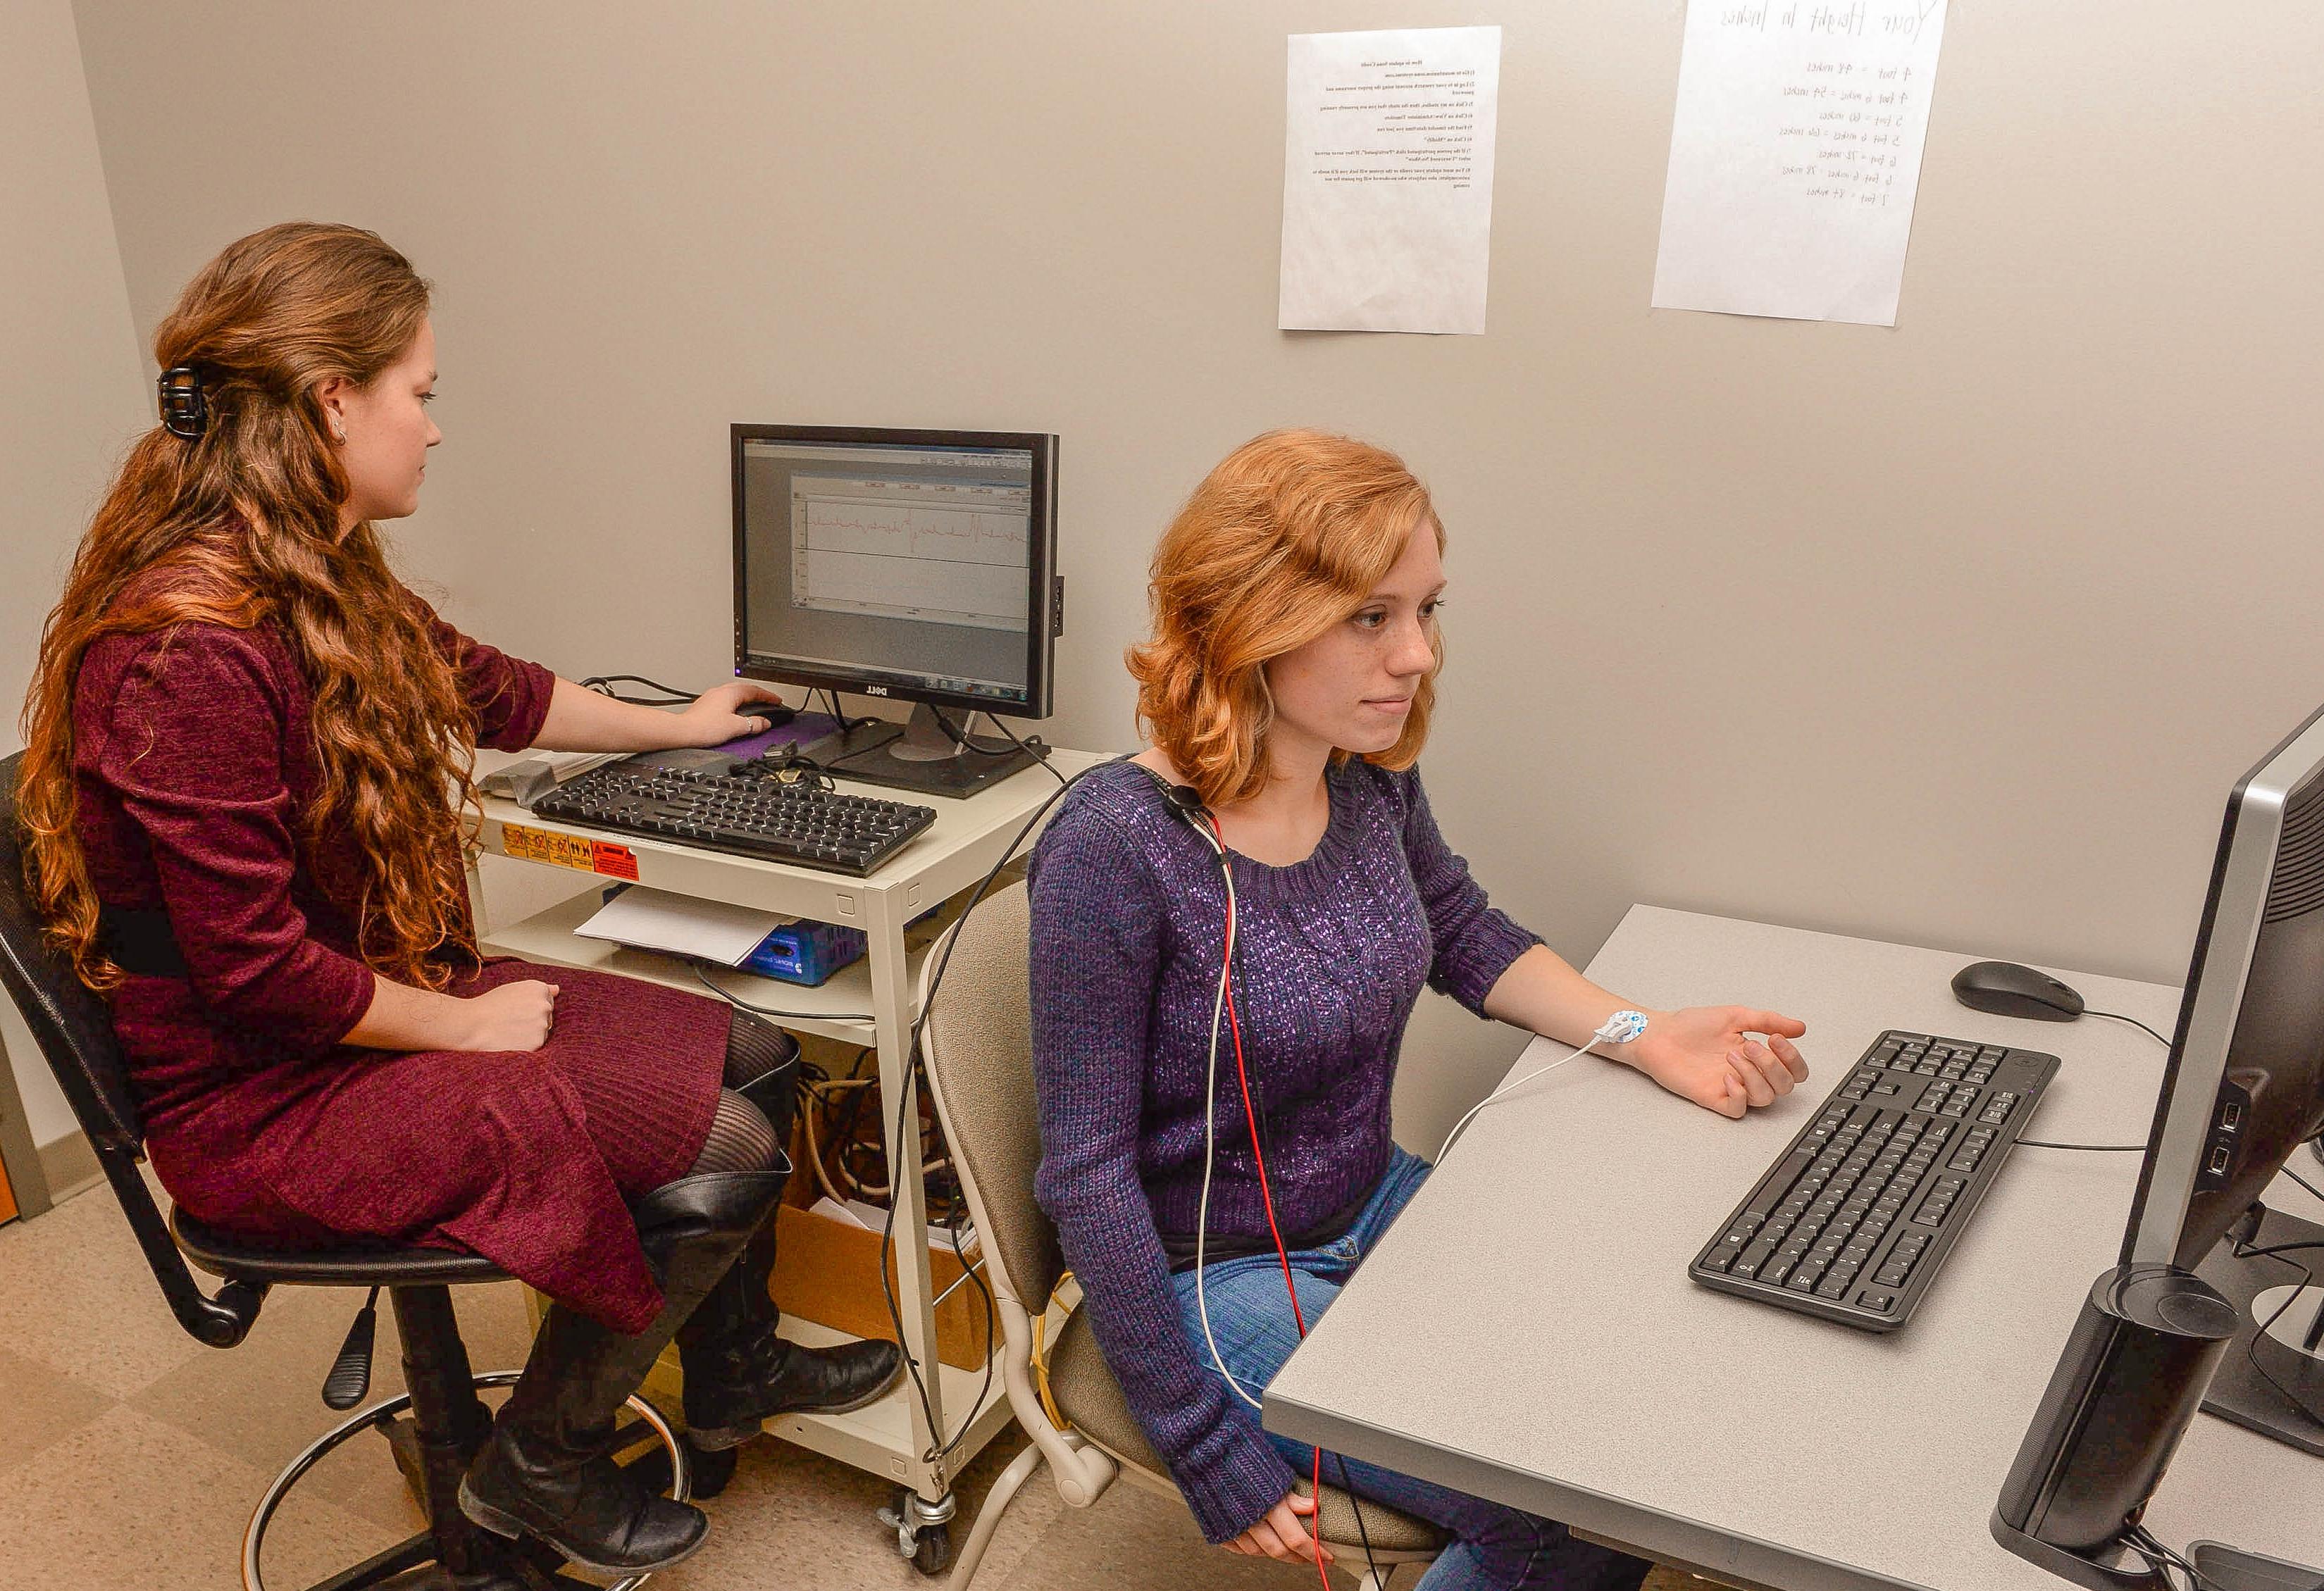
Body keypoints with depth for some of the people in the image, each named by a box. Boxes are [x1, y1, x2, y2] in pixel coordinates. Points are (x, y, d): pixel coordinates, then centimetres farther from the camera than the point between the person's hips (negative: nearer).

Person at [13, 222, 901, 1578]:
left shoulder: (326, 584, 3)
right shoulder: (190, 652, -28)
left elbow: (489, 689, 20)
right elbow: (254, 972, -26)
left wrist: (672, 726, 32)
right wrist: (462, 1024, -13)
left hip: (386, 999, 9)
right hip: (264, 1101, -9)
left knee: (754, 1059, 6)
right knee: (722, 1150, -16)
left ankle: (733, 1366, 32)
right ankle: (540, 1466, 11)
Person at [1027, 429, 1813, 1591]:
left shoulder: (1370, 774, -7)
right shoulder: (1115, 850, -28)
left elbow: (1464, 937, 12)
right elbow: (1086, 1168, -22)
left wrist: (1649, 1040, -3)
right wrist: (1205, 1447, -19)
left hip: (1372, 1206, 7)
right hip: (1214, 1274, -7)